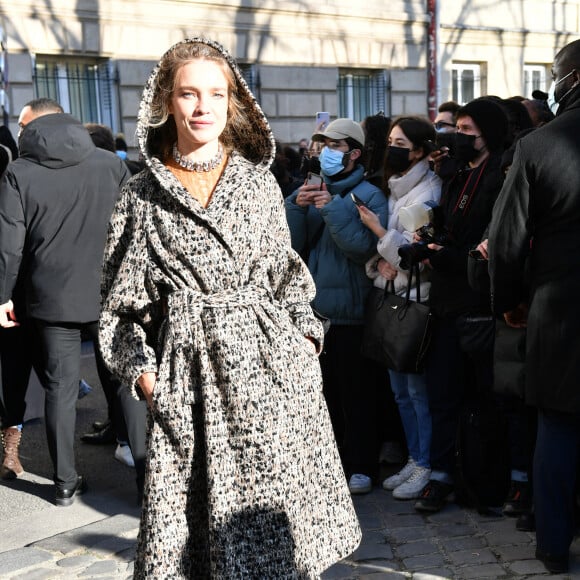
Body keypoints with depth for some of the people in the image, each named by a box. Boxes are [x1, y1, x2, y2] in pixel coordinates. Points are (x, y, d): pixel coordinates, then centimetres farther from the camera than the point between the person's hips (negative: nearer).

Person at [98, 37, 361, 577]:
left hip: (268, 356, 1)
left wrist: (305, 333, 4)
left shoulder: (259, 182, 8)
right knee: (198, 506, 3)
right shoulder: (142, 194, 4)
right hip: (187, 368, -1)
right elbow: (123, 300, 8)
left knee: (274, 507, 3)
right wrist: (139, 366, -3)